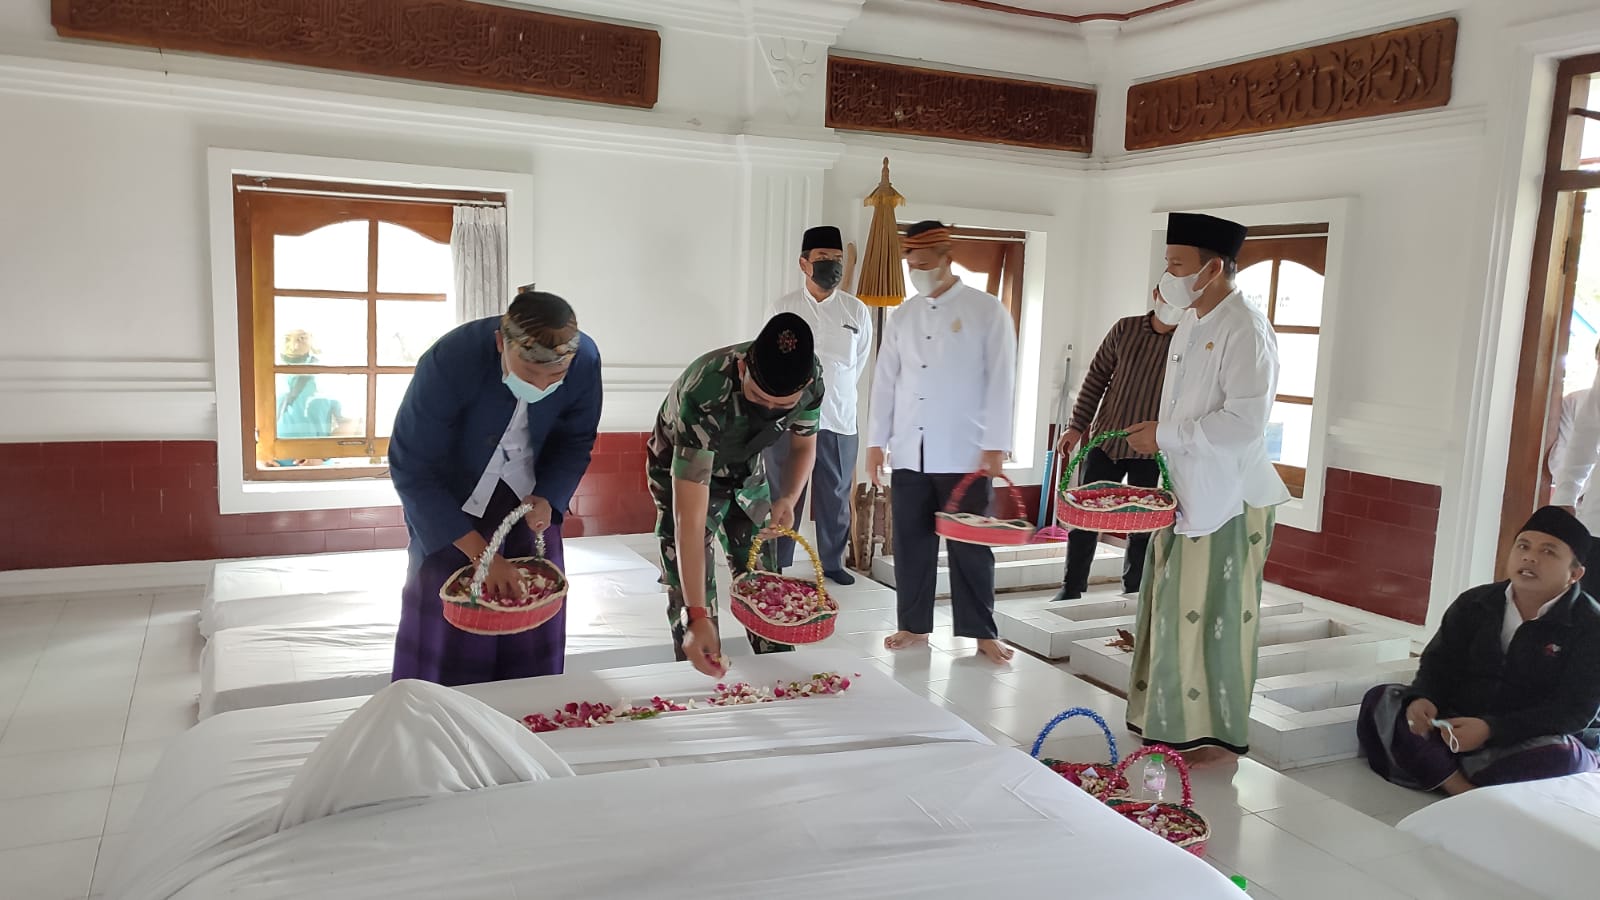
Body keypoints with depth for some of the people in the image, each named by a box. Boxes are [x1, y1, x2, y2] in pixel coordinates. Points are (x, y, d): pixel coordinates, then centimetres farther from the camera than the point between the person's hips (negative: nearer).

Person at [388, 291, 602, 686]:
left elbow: (576, 441, -3)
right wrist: (479, 552, -27)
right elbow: (411, 470, -25)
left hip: (528, 500, 3)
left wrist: (547, 498, -21)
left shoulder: (585, 359, -23)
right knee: (445, 628, 0)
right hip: (451, 504, -3)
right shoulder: (449, 361, -34)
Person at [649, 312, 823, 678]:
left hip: (746, 470, 4)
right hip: (684, 474, -4)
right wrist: (697, 617, -46)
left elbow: (804, 444, -4)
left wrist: (788, 499, -25)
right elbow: (689, 519, -43)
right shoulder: (704, 397, -43)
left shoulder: (811, 376, -27)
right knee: (689, 594, -8)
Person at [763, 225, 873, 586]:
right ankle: (777, 566, 18)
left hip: (838, 421, 1)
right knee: (783, 497, 7)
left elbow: (860, 365, 13)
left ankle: (832, 563, 25)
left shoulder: (857, 311, 4)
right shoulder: (783, 308, 1)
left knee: (836, 497, 10)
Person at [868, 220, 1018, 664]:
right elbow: (885, 381, 13)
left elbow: (1000, 380, -5)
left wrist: (994, 446, -10)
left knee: (969, 545, 3)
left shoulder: (987, 310, -1)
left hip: (965, 454, -4)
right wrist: (877, 441, 8)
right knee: (911, 542, 8)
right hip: (909, 453, 4)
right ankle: (914, 625, 20)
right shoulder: (902, 316, 11)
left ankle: (982, 632, 14)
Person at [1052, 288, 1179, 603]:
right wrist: (1077, 426, 3)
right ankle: (1071, 588, 15)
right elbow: (1097, 376, 5)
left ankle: (1133, 592, 22)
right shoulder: (1125, 329, 0)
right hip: (1105, 440, 2)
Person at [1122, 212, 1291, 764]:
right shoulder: (1188, 329, 12)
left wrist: (1166, 436, -18)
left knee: (1214, 616, 0)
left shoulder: (1245, 330, -16)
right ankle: (1172, 718, 27)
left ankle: (1218, 735, 14)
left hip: (1227, 499, -9)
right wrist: (1157, 438, 10)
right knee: (1175, 609, 14)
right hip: (1186, 493, 9)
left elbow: (1244, 421, -25)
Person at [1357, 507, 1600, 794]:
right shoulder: (1474, 604, 4)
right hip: (1463, 728, 4)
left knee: (1561, 759, -39)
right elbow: (1439, 664, 3)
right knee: (1381, 699, -18)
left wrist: (1490, 729, -32)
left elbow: (1577, 711, -19)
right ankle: (1464, 792, -33)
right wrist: (1423, 699, -23)